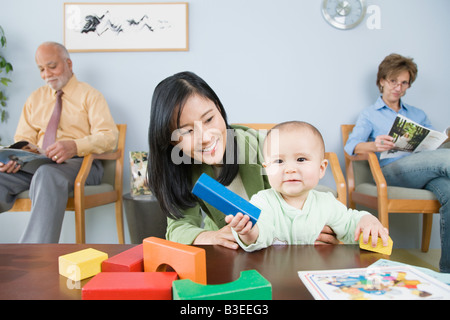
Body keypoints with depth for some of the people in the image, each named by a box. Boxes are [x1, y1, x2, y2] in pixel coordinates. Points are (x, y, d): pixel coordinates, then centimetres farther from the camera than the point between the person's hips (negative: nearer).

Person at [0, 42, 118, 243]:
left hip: (79, 163, -4)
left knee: (47, 175, -38)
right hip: (38, 163, 5)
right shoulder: (35, 98, 24)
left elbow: (109, 137, -6)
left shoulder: (89, 95, 8)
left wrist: (74, 147, -25)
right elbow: (23, 138, 19)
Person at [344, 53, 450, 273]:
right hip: (391, 170, -4)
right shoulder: (370, 114, 18)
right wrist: (374, 145, -24)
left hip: (425, 172, 4)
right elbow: (351, 146, -1)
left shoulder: (418, 115, 33)